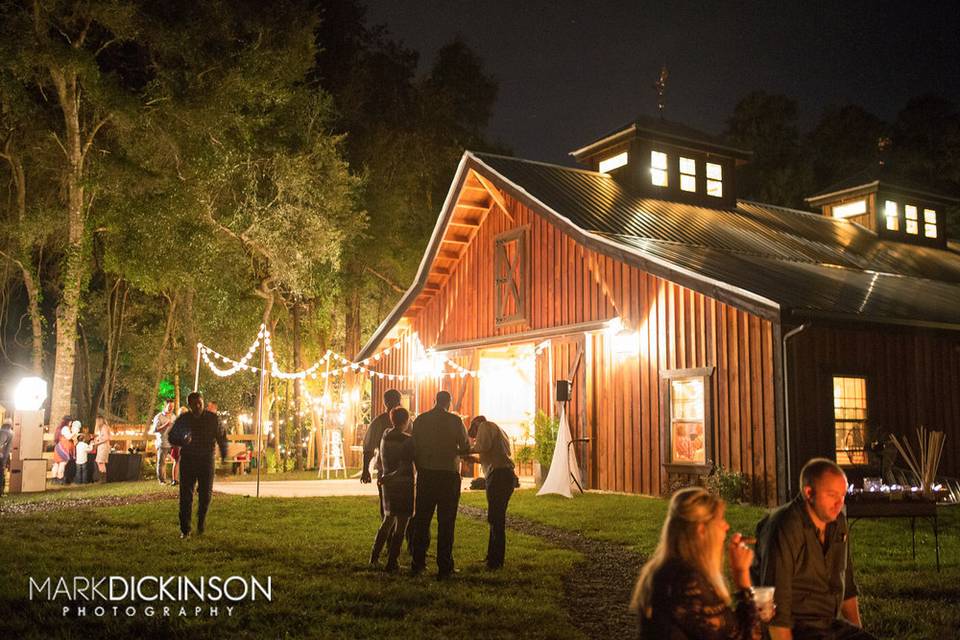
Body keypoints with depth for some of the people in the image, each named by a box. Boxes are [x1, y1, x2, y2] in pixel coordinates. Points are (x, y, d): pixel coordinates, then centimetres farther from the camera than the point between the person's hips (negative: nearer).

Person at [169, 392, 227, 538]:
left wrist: (224, 453, -2)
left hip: (206, 460, 0)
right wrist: (183, 441, -15)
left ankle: (201, 521, 29)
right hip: (187, 460, 0)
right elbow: (172, 437, 6)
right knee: (186, 494, -4)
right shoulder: (183, 419, -1)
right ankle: (184, 529, 2)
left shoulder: (213, 418, -2)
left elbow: (221, 436, 7)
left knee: (205, 493, 4)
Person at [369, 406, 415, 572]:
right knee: (400, 524, 1)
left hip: (388, 484, 6)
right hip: (404, 484, -6)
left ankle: (374, 556, 21)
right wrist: (389, 477, -12)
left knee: (389, 519, 22)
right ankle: (391, 562, 1)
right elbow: (406, 466, -19)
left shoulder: (385, 437, 3)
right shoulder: (407, 440, -15)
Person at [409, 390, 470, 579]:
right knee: (446, 523, 3)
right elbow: (466, 449, -5)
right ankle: (444, 568, 3)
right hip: (449, 474, -3)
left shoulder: (420, 420, 2)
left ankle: (417, 564, 15)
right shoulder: (454, 420, -7)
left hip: (426, 474, 3)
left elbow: (413, 448, 4)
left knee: (421, 520, 12)